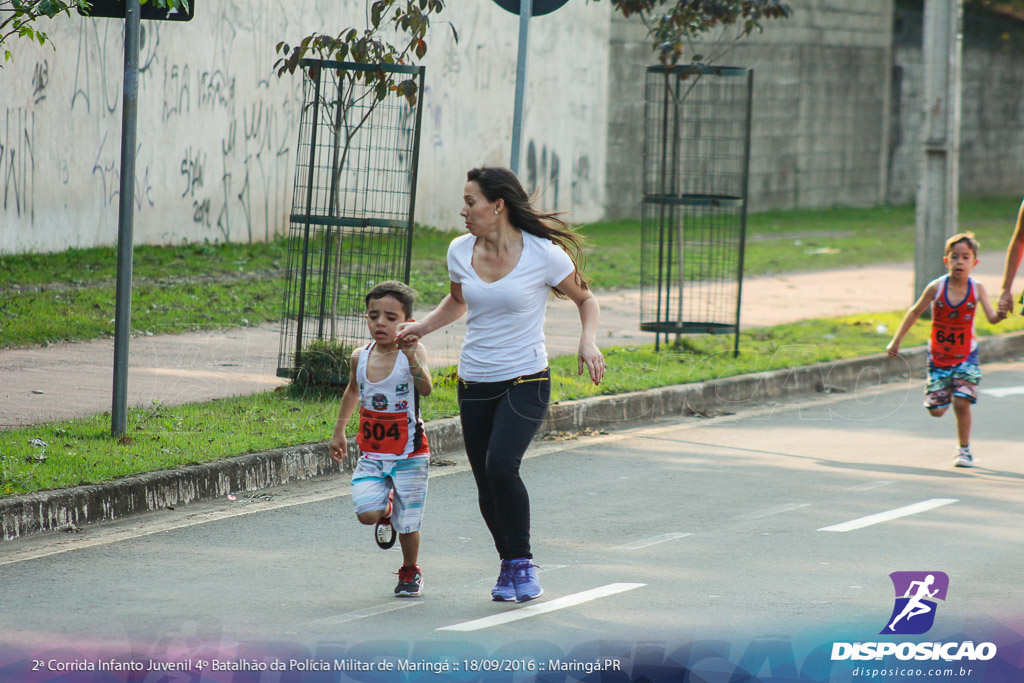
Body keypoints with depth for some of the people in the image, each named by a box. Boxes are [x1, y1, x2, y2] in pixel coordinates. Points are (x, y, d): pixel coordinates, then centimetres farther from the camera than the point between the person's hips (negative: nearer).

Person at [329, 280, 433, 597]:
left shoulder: (413, 352, -15)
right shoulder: (360, 357, -1)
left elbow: (426, 389, -32)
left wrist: (411, 357, -47)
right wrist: (339, 431, 24)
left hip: (409, 455, -3)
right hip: (372, 454, 3)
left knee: (407, 523, 3)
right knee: (367, 513, -14)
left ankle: (410, 571, 31)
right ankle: (385, 512, 23)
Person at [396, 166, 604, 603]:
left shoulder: (544, 254, -11)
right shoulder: (460, 251, 3)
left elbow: (584, 298, 5)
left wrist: (588, 340, -13)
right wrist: (420, 327, 7)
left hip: (526, 382, -5)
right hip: (474, 384, 5)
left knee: (501, 467, -23)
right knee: (486, 483, 6)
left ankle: (523, 563, -6)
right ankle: (508, 565, 29)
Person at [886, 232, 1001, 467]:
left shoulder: (977, 289, -12)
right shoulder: (936, 287, -13)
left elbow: (991, 317, -20)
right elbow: (915, 312, -1)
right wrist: (896, 341, 3)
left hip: (966, 356, -1)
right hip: (938, 356, 1)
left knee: (961, 403, -14)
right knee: (936, 410, 2)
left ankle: (965, 450, 7)